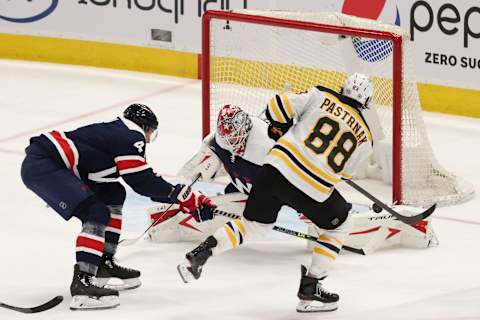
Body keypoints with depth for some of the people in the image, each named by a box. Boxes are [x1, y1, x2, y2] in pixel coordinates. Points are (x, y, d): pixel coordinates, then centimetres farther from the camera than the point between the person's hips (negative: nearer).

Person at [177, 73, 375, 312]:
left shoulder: (322, 97, 7)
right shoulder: (364, 138, 9)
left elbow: (279, 106, 2)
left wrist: (280, 129, 21)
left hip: (277, 168, 2)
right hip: (314, 190, -2)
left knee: (254, 224, 22)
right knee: (338, 226, 24)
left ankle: (199, 254, 5)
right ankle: (310, 288, 16)